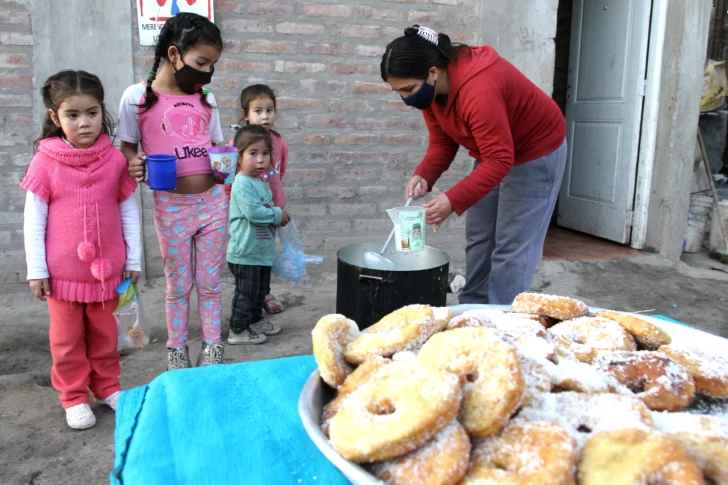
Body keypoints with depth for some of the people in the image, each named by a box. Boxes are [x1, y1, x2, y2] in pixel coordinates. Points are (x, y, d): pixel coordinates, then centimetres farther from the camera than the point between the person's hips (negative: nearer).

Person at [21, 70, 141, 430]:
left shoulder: (115, 159, -6)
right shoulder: (45, 162, -10)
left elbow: (129, 211, 1)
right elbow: (33, 219, -6)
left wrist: (134, 260, 2)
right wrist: (36, 270, -6)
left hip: (106, 267, 2)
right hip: (63, 270, -1)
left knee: (104, 332, 17)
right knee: (67, 336, 12)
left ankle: (107, 387, 34)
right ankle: (74, 397, 27)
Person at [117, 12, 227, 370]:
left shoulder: (206, 99, 6)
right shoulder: (137, 97, -5)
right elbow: (127, 146, 3)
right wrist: (134, 165, -18)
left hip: (213, 200, 3)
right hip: (170, 204, -3)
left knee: (210, 281, 11)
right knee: (178, 284, 9)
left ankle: (213, 349, 24)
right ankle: (176, 351, 26)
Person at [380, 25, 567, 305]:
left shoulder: (478, 89, -38)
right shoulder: (430, 89, -11)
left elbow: (500, 160, -36)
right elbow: (442, 143, -5)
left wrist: (453, 201, -41)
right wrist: (424, 176, -24)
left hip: (535, 153, -8)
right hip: (495, 154, 8)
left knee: (511, 247, -8)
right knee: (478, 240, 11)